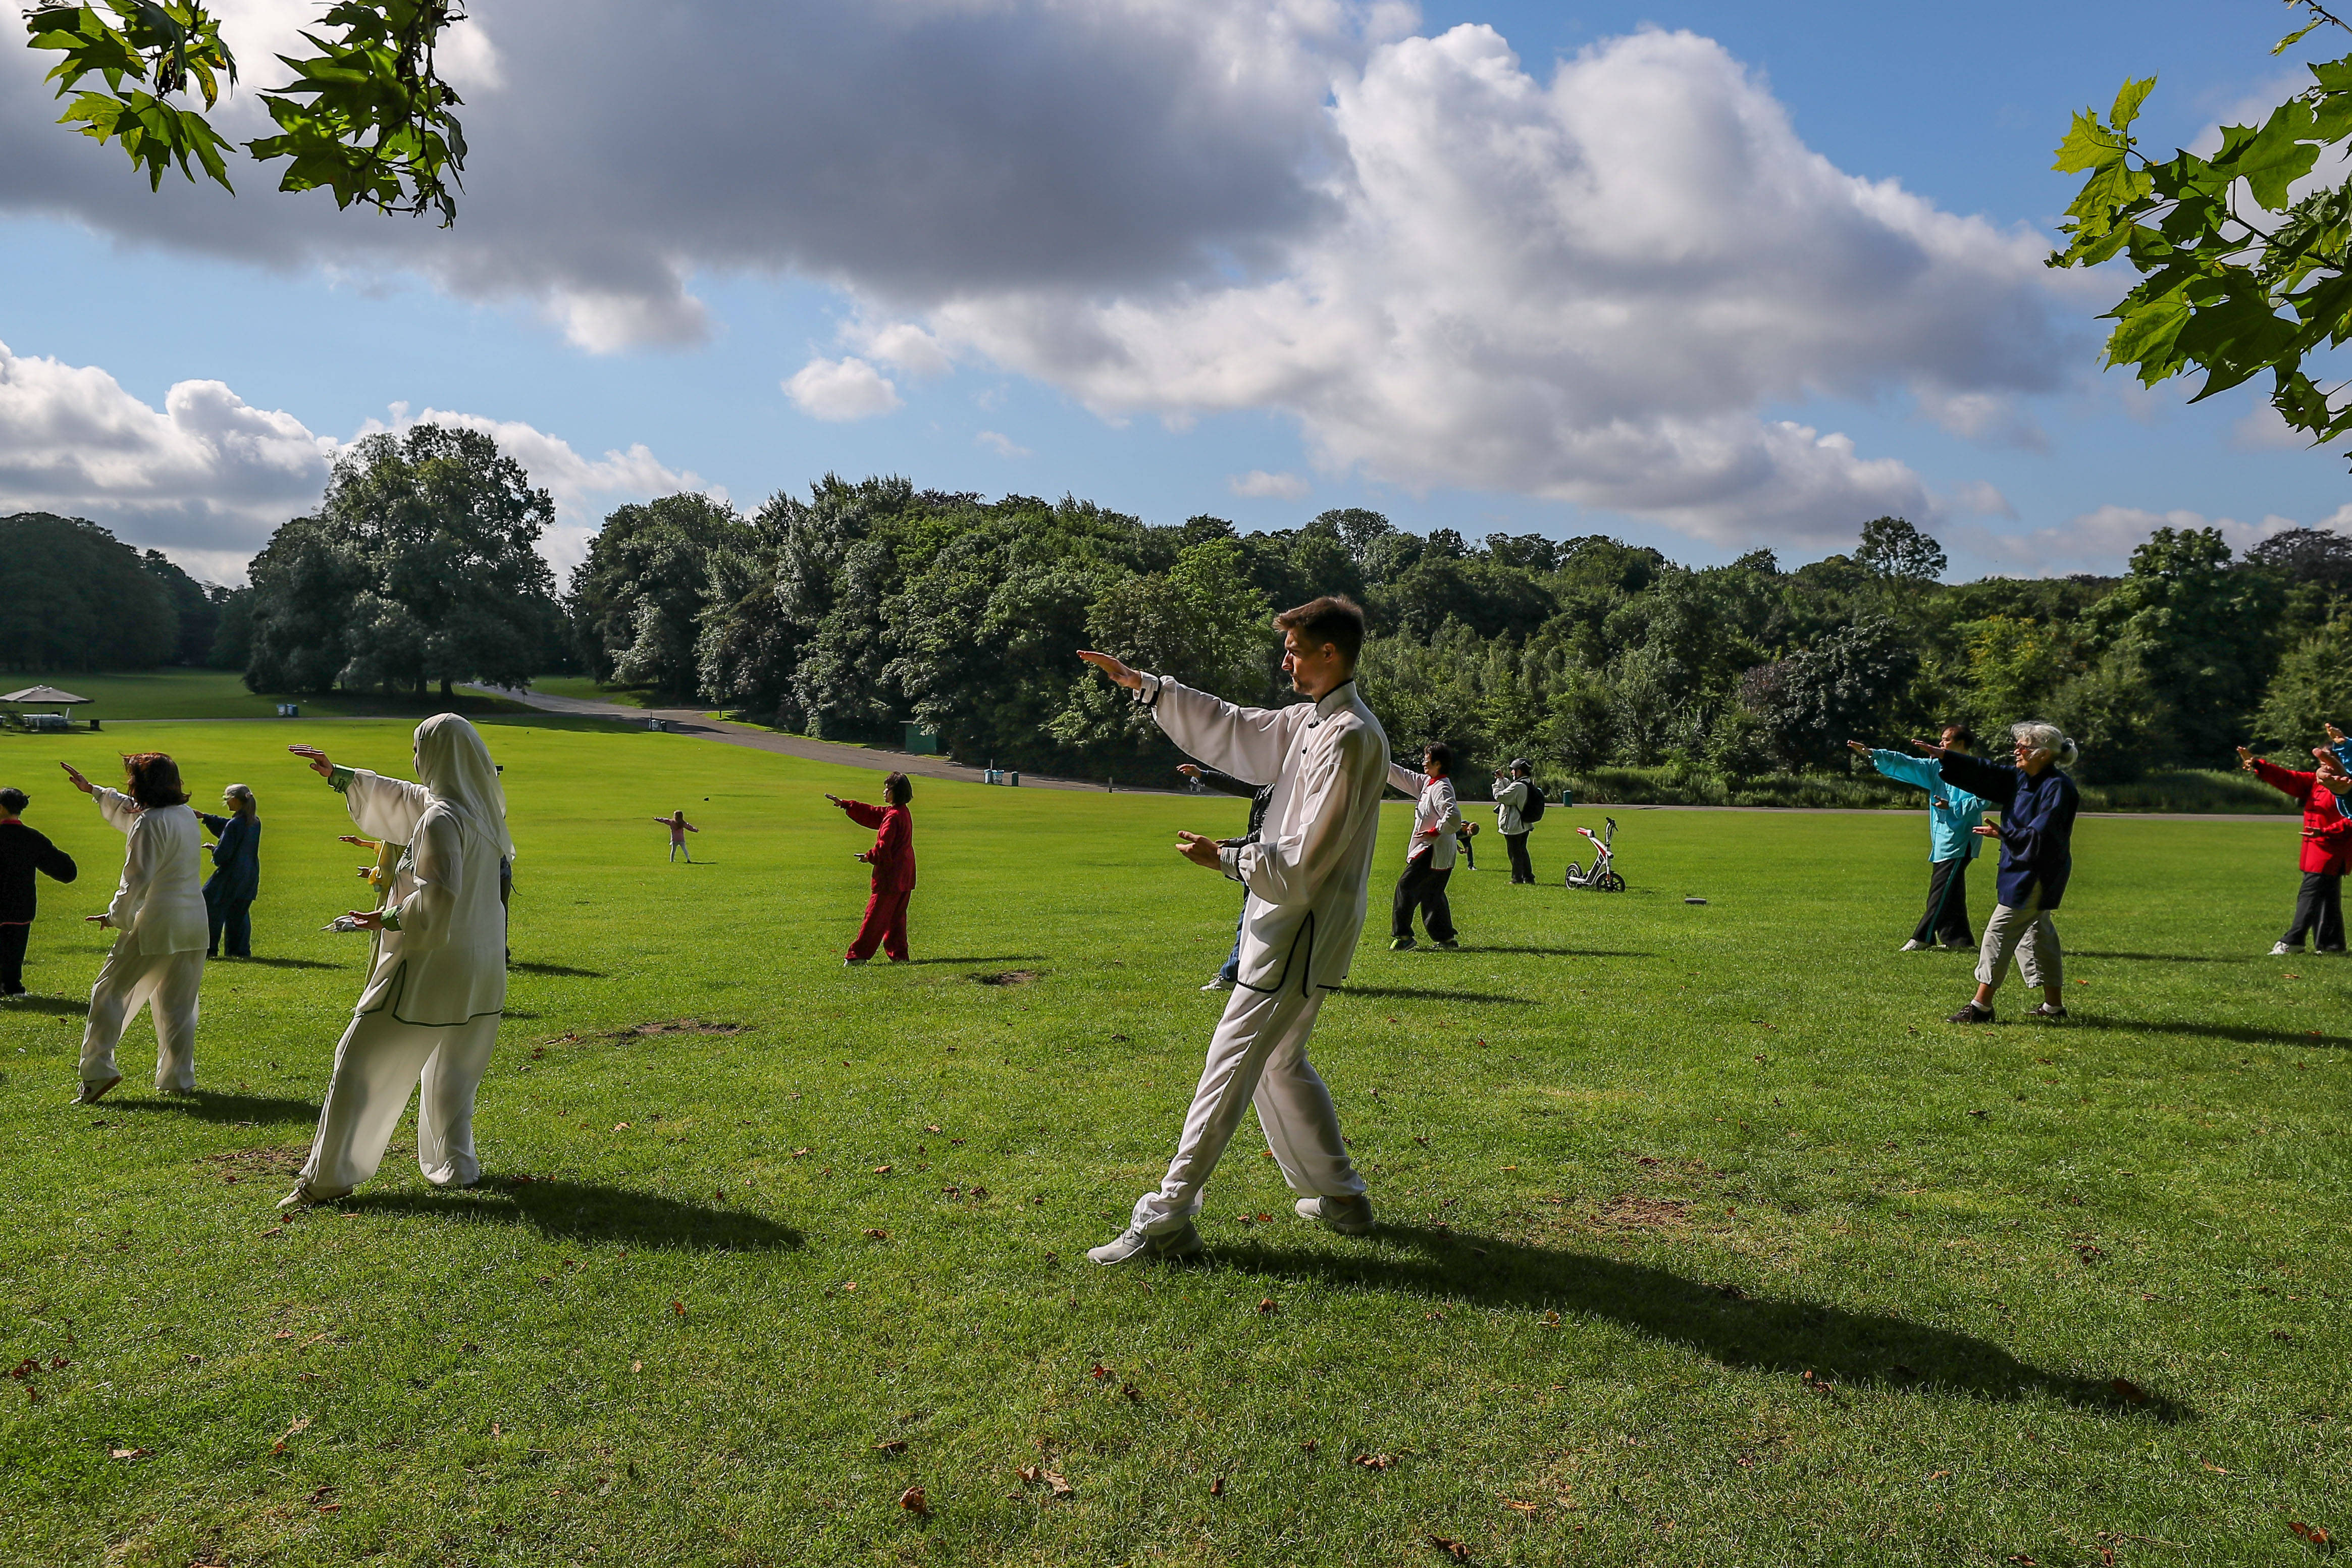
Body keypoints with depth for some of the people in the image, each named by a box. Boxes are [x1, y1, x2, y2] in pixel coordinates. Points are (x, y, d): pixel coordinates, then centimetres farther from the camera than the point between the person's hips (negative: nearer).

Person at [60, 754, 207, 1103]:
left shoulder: (151, 823, -13)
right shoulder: (187, 815, 12)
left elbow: (136, 881, -14)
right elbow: (130, 812, 31)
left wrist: (116, 917, 0)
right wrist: (93, 791, 39)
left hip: (155, 925, -7)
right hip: (194, 925, 7)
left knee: (110, 993, 5)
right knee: (178, 1005, 12)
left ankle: (97, 1071, 0)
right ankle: (179, 1079, 13)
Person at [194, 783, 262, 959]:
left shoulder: (234, 824, -19)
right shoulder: (255, 821, 6)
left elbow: (223, 854, -17)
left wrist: (214, 849, 5)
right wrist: (204, 817, 25)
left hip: (231, 877, -8)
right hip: (250, 876, 8)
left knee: (212, 910, 4)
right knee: (240, 912, 13)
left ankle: (209, 949, 7)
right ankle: (241, 950, 11)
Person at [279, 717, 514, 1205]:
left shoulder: (442, 818, -20)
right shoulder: (479, 806, 8)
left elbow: (438, 896, -27)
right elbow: (401, 796, 22)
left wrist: (386, 918, -11)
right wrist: (336, 774, 27)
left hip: (431, 967, -9)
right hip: (479, 970, 9)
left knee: (362, 1065, 2)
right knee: (453, 1071, 22)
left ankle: (326, 1178, 6)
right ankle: (455, 1165, 25)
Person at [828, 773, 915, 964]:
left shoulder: (893, 816, -18)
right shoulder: (902, 813, 12)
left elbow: (884, 848, -20)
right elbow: (871, 814, 21)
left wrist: (869, 856, -1)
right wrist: (845, 804, 23)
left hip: (890, 876, -9)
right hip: (903, 877, 9)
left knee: (875, 916, -3)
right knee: (896, 917, 13)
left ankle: (858, 954, 3)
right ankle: (899, 954, 12)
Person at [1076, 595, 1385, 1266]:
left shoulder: (1348, 737, -18)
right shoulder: (1311, 721, 12)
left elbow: (1303, 862, -21)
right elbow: (1232, 729, 20)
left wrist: (1226, 859, -10)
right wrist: (1142, 684, 16)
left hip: (1302, 934, -10)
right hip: (1289, 924, 10)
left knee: (1230, 1066, -8)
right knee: (1279, 1063, 19)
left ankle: (1166, 1219, -4)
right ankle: (1340, 1197, 30)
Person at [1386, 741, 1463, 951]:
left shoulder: (1441, 788, -15)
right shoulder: (1427, 782, 14)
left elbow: (1454, 816, -26)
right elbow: (1402, 777, 21)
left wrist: (1435, 831, -17)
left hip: (1433, 852, -10)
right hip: (1432, 851, 10)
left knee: (1406, 886, -8)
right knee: (1431, 894, 14)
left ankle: (1402, 936, -6)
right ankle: (1446, 938, 18)